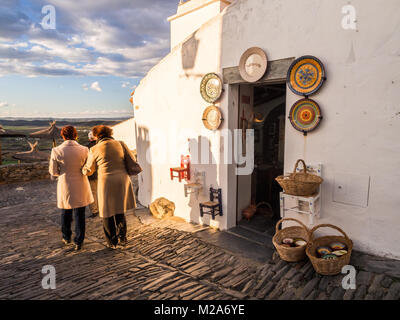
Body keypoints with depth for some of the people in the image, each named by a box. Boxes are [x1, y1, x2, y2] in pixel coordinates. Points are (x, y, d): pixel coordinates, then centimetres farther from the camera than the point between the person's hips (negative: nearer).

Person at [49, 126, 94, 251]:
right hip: (80, 186, 0)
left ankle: (66, 238, 37)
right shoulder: (84, 150, -11)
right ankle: (78, 242, 15)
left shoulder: (56, 151, -11)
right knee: (79, 215, 10)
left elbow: (53, 171, -4)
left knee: (65, 213, 21)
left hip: (65, 186, 1)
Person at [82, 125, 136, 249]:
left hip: (106, 182, -3)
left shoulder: (95, 149, -2)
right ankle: (122, 238, 22)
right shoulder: (120, 144, 3)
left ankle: (112, 242, 21)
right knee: (120, 211, 20)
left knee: (107, 213, 13)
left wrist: (82, 169, 29)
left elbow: (89, 171, 7)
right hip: (122, 180, 3)